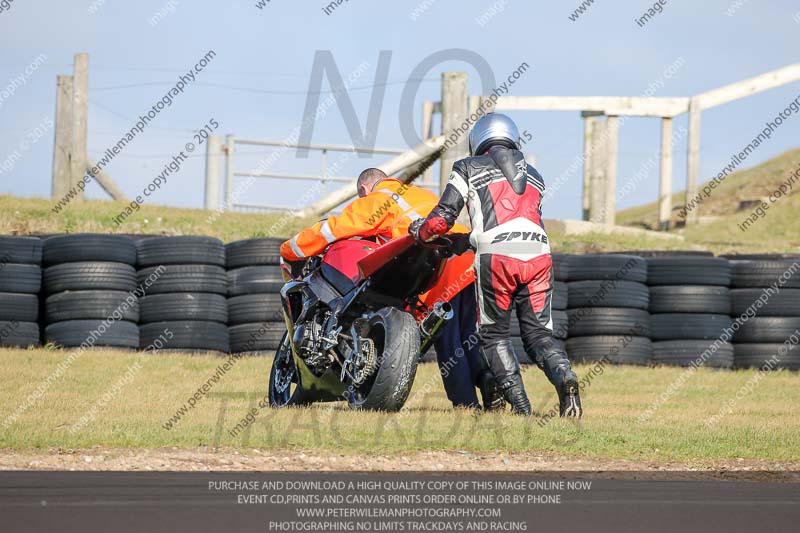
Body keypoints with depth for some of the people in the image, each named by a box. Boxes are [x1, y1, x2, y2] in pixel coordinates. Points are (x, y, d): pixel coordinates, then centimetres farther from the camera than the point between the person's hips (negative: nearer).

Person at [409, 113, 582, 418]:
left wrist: (420, 232, 28)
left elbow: (443, 218, 7)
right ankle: (564, 376, -20)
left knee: (494, 335, 12)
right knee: (538, 333, 9)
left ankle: (518, 401, -5)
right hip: (538, 254, 3)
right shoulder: (534, 176, 29)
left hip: (496, 257, -3)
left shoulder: (468, 168, 15)